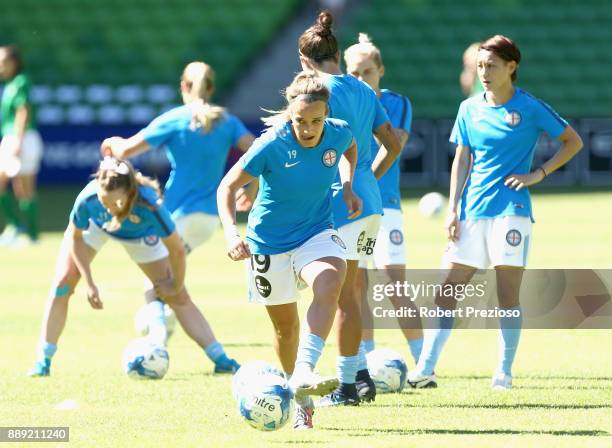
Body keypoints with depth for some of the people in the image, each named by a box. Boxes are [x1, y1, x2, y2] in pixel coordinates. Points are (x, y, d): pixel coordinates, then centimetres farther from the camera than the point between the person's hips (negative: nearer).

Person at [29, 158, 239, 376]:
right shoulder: (87, 200, -41)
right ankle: (43, 361, -3)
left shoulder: (149, 204, -45)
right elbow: (75, 237, -18)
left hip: (139, 233, 0)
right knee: (63, 282, -14)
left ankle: (221, 359, 7)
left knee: (179, 298, -1)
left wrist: (176, 286, -15)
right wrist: (89, 283, -19)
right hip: (95, 225, 1)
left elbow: (176, 249, -29)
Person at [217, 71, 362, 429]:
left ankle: (305, 373, -39)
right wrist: (231, 232, -28)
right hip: (270, 242, -2)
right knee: (286, 325, 10)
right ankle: (302, 402, 31)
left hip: (316, 232, 2)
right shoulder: (271, 145, -23)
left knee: (330, 282, -32)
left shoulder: (338, 134, -12)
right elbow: (227, 187, -14)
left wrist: (348, 187, 3)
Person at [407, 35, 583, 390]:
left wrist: (539, 174, -5)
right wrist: (453, 210, 4)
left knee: (509, 296, -4)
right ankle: (425, 369, -2)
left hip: (511, 211, -4)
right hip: (472, 213, 4)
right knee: (447, 291, -2)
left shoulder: (530, 108, -2)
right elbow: (462, 160, 12)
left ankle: (504, 373, 5)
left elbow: (573, 142, 5)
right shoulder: (470, 109, 9)